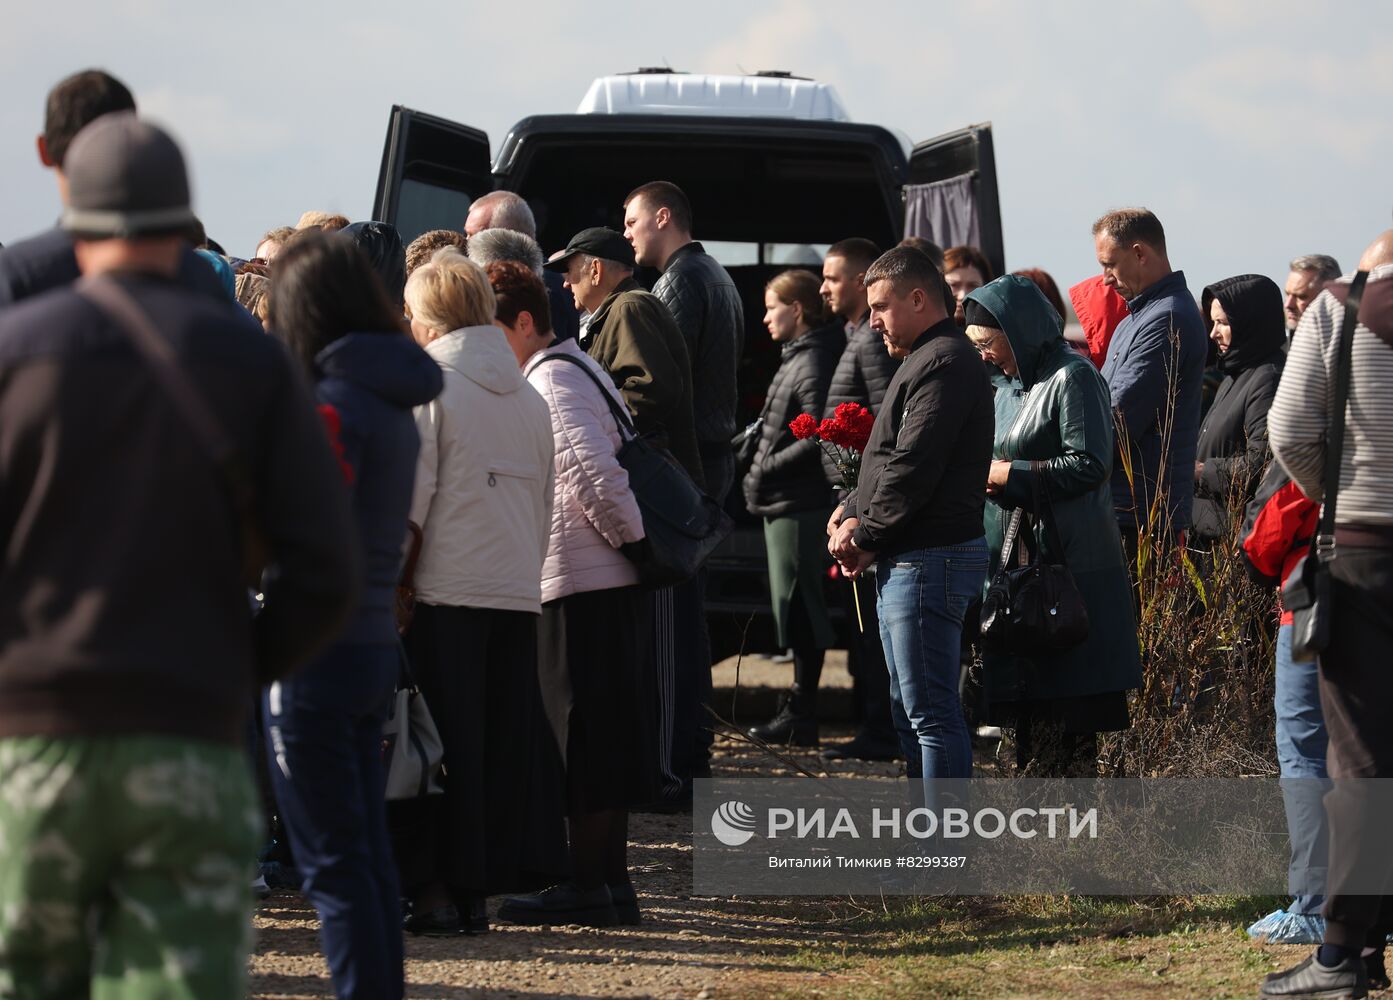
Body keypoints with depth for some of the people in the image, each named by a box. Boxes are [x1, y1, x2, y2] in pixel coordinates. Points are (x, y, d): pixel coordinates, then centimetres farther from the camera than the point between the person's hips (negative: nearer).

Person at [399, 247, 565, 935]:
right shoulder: (529, 396, 12)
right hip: (518, 592, 5)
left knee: (445, 742, -2)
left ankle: (438, 888, -2)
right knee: (505, 741, 8)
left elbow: (408, 500, -11)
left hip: (444, 591, -5)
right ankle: (480, 887, 10)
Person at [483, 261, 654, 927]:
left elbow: (593, 472, -22)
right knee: (605, 729, 11)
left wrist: (635, 542, -12)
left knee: (579, 734, -6)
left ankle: (589, 885, -3)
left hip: (580, 579, -10)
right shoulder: (578, 368, 19)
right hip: (609, 579, 10)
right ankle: (610, 881, 15)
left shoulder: (549, 381, -12)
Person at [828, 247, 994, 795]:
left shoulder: (944, 364, -15)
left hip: (929, 560, -11)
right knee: (910, 706, 16)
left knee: (932, 710, -9)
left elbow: (913, 468, -21)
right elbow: (892, 459, 22)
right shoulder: (926, 360, 20)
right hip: (905, 563, 11)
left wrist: (865, 536, -11)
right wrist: (851, 511, 6)